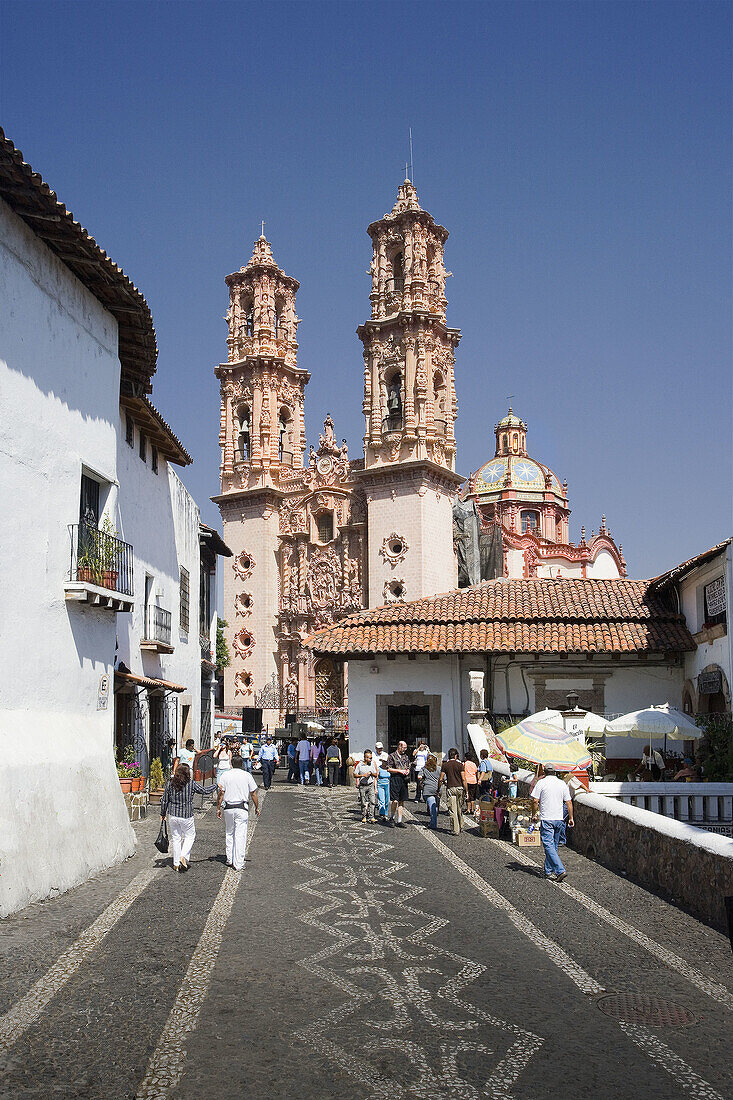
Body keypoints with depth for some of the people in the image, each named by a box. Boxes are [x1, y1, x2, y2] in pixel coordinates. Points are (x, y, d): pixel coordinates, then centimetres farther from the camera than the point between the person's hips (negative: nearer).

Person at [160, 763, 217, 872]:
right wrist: (216, 785, 19)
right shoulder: (192, 784, -11)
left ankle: (176, 864, 18)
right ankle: (184, 856, 0)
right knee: (190, 836, 17)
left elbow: (164, 800, 2)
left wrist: (163, 814, 15)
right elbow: (205, 790, 1)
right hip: (187, 816, -3)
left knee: (175, 838, 13)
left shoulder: (170, 783, -4)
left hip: (173, 815, 3)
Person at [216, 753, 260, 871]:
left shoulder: (225, 775, 0)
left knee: (229, 834, 17)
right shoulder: (247, 775, -2)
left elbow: (221, 794, -1)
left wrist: (218, 808, 7)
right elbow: (253, 794, 2)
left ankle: (229, 860, 22)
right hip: (242, 808, -2)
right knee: (240, 835, 1)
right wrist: (257, 807, 13)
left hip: (228, 808, 2)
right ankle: (238, 864, 1)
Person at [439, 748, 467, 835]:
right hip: (460, 788, 1)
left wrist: (438, 788, 12)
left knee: (453, 810, 0)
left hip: (450, 789, -1)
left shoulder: (444, 765, 0)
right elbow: (463, 779, -7)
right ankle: (460, 826, 27)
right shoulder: (460, 764, -2)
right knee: (460, 809, 17)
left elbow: (441, 779, -1)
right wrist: (466, 791, -3)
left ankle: (456, 830, -3)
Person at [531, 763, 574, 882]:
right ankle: (549, 871, 22)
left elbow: (535, 801, -9)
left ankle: (560, 870, -20)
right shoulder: (562, 784, 7)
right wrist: (571, 818, 12)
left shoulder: (541, 783, -6)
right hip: (559, 819, 5)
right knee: (553, 845, 15)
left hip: (546, 819, -5)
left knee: (548, 845, -8)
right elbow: (569, 802, 6)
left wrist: (535, 813, 5)